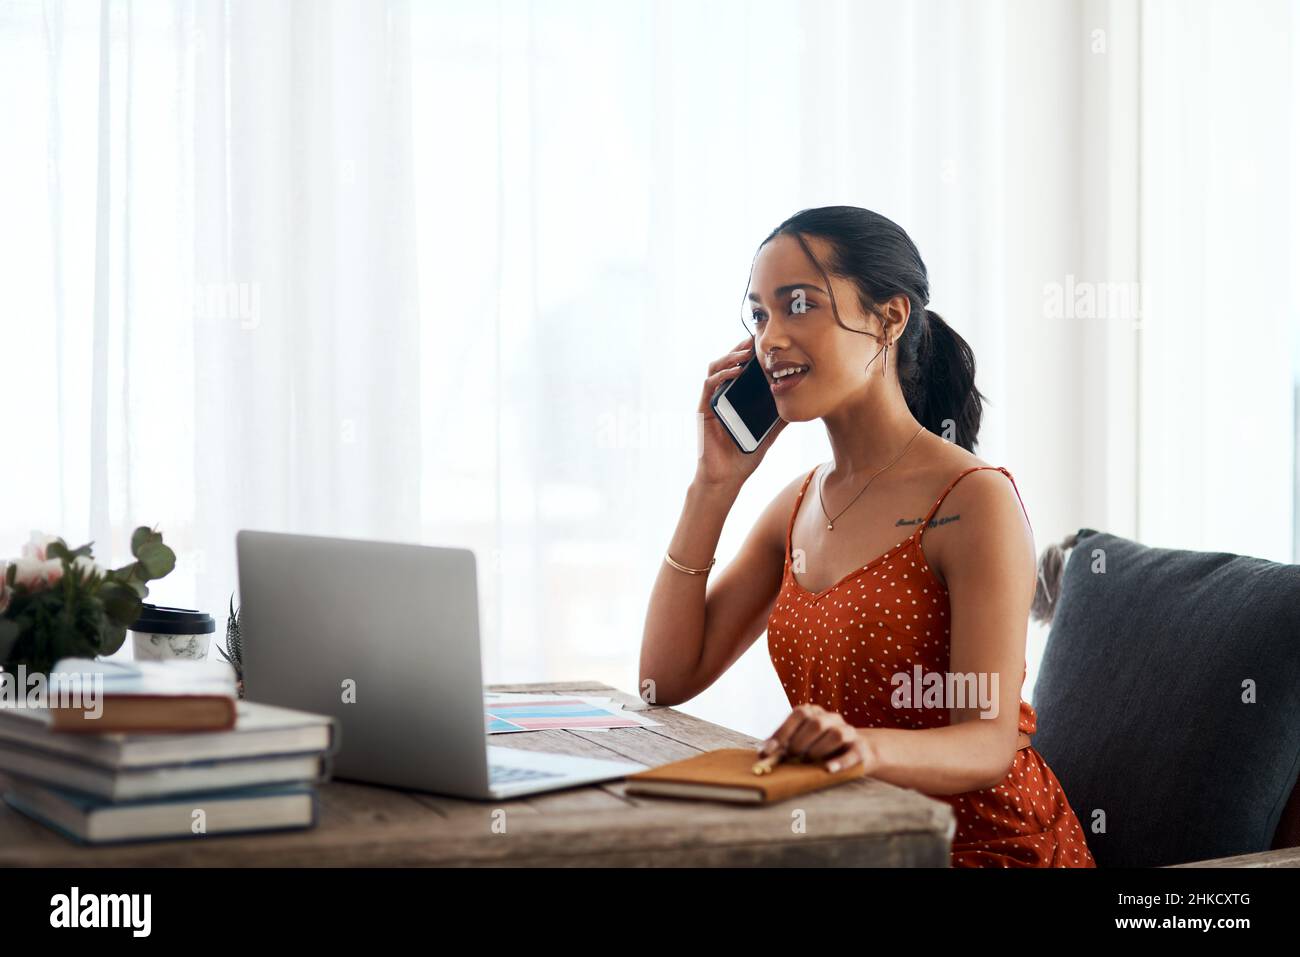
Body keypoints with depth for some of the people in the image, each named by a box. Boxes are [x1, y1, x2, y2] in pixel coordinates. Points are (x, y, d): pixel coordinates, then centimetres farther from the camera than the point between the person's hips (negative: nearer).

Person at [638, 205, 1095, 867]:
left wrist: (864, 746, -41)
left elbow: (988, 744, -19)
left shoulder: (975, 500, -13)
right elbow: (667, 680, 4)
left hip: (984, 843, -6)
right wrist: (715, 482, 0)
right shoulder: (797, 505, 10)